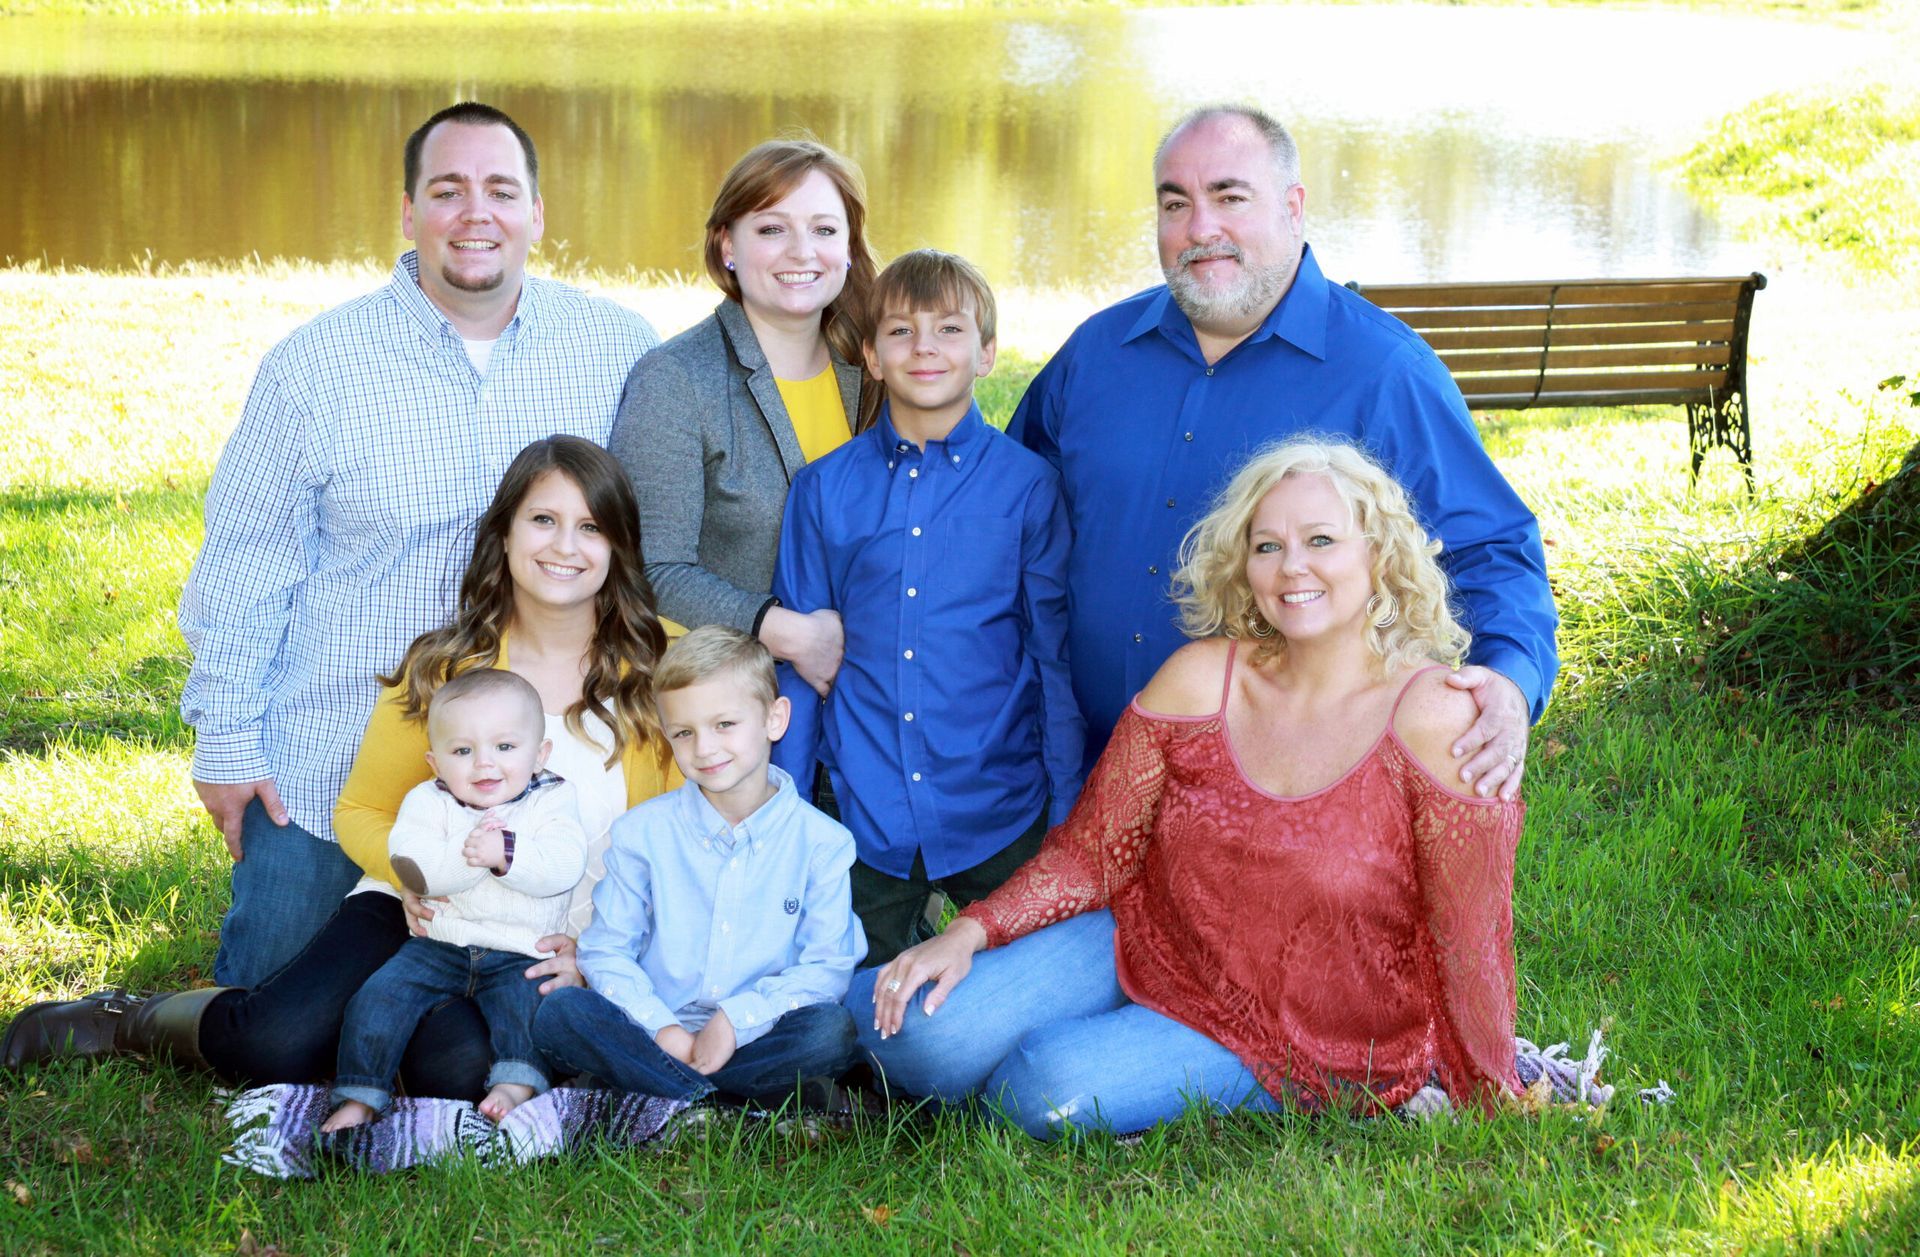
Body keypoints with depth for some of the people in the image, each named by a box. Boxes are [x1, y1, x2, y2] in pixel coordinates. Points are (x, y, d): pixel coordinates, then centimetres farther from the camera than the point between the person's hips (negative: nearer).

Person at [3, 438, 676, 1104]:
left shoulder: (661, 666, -2)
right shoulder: (444, 667, 1)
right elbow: (362, 810, 11)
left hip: (548, 950, -1)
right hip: (427, 911, 1)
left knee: (456, 1066, -35)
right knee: (276, 1044, -25)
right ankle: (133, 1022, 9)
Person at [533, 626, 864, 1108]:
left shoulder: (822, 842, 1)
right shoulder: (643, 832, 6)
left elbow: (827, 968, -3)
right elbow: (606, 952, 4)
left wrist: (737, 1018, -17)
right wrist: (661, 1027, -13)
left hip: (751, 1039, -2)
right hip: (653, 1033, 2)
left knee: (831, 1031, -30)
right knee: (558, 1014, -27)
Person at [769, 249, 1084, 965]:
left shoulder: (1028, 486, -2)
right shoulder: (823, 490, 2)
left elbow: (1057, 656, 2)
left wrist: (1066, 818, 1)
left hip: (1000, 818, -1)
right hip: (865, 818, 1)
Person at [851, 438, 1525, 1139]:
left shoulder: (1434, 720, -17)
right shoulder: (1202, 679, -4)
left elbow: (1469, 940, -12)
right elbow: (1093, 850, 1)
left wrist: (1488, 1102, -6)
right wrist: (970, 933, -13)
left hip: (1301, 1042, -3)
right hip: (1145, 946, 4)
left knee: (1053, 1087, -29)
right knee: (923, 1032, -21)